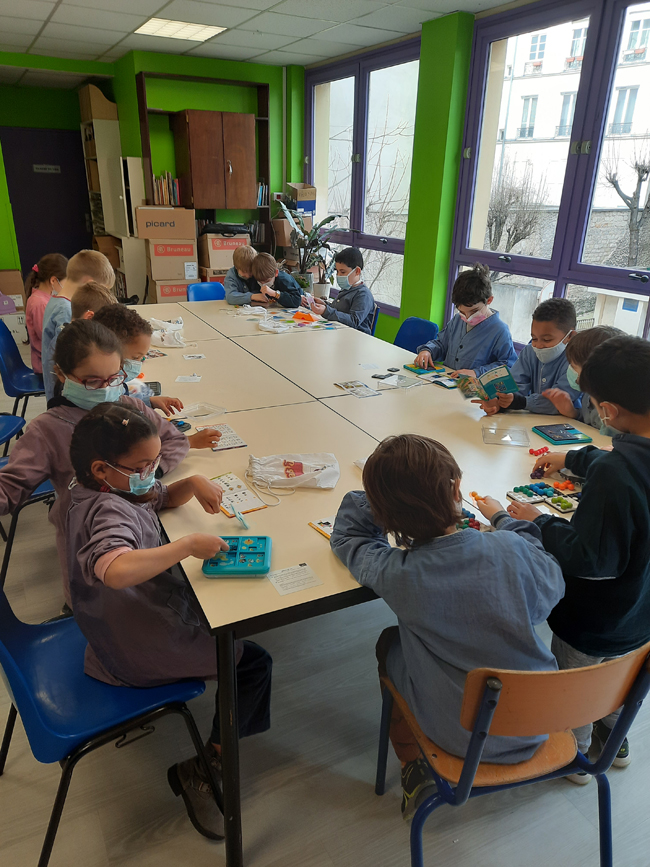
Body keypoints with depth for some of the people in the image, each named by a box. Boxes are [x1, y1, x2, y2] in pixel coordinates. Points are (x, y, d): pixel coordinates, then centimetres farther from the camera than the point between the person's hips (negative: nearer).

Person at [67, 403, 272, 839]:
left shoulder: (108, 489, -2)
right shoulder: (110, 510, -32)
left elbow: (161, 497, 14)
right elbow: (116, 569, -53)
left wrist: (193, 483, -7)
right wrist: (188, 544, -43)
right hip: (139, 656, -10)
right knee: (255, 662, 3)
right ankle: (202, 771, 14)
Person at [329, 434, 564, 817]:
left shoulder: (395, 574, -26)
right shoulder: (512, 549, -25)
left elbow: (347, 534, -4)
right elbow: (551, 591, -1)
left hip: (463, 738, -2)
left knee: (390, 644, 21)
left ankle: (416, 772, 25)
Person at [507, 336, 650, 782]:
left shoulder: (614, 473, -39)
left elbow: (590, 558, -31)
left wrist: (540, 523, -17)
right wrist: (573, 457, 24)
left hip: (594, 624, -7)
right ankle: (613, 740, 58)